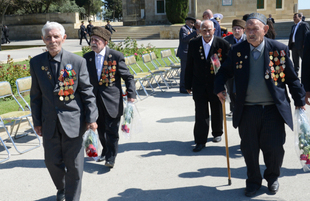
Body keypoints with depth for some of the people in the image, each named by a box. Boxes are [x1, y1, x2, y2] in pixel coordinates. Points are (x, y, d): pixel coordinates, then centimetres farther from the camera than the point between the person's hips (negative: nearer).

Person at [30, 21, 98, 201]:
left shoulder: (78, 62, -7)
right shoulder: (36, 63, 1)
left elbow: (87, 92, -4)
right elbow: (36, 95, 7)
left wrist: (91, 118, -8)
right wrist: (37, 121, 8)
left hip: (73, 120, -3)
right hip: (50, 122, 3)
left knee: (74, 164, 6)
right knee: (52, 161, 14)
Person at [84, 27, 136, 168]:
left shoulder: (116, 56, -8)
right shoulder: (87, 57, 4)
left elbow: (128, 77, -3)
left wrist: (131, 94, -13)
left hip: (112, 101, -4)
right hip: (95, 100, 5)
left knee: (111, 130, 1)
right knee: (101, 129, 17)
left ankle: (110, 158, 15)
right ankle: (105, 151, 39)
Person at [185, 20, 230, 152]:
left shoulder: (223, 44, -8)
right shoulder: (193, 44, -1)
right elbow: (189, 66, 4)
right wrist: (188, 85, 4)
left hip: (216, 85, 0)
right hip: (199, 85, 1)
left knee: (217, 111, 15)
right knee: (200, 113, -1)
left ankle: (217, 133, 38)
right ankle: (200, 141, 7)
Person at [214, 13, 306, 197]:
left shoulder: (279, 49, -4)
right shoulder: (237, 50, 0)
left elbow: (292, 78, 3)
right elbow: (225, 71, 16)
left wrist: (300, 101, 6)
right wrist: (219, 87, 0)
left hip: (273, 110, -1)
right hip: (247, 111, 1)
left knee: (274, 149, 6)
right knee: (249, 150, 10)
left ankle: (272, 177, 36)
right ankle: (253, 181, 33)